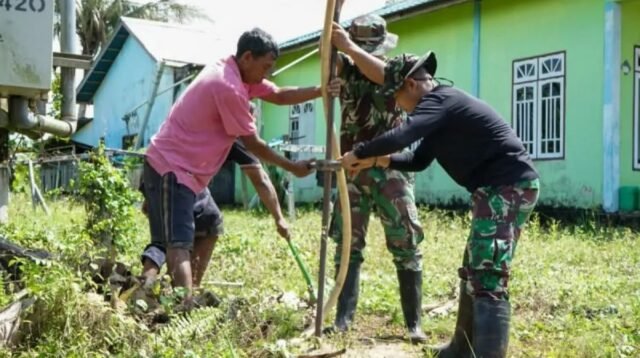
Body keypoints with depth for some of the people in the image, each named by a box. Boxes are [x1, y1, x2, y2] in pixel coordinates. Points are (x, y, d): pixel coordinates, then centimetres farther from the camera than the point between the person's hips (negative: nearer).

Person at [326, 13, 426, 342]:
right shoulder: (347, 71, 7)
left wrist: (349, 46, -31)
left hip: (390, 171, -2)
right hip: (353, 171, 2)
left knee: (406, 246, -3)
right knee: (348, 245, 3)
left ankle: (414, 324, 4)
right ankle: (343, 319, 9)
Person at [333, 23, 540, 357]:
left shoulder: (438, 100, -11)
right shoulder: (440, 107, 20)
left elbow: (400, 136, -27)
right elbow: (418, 160, 26)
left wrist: (358, 153, -13)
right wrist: (377, 160, 14)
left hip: (508, 187, -11)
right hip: (501, 189, 11)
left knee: (488, 282, -18)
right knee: (473, 273, 20)